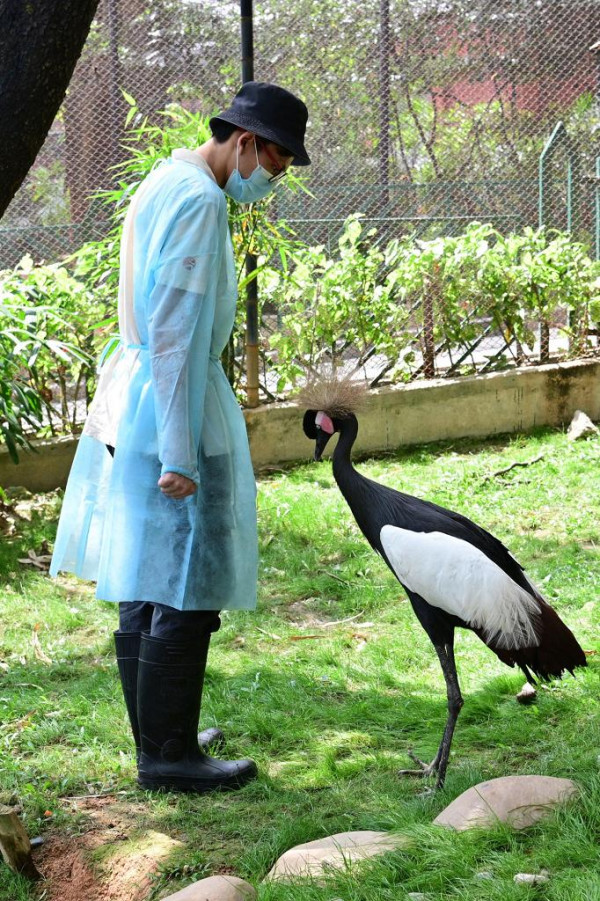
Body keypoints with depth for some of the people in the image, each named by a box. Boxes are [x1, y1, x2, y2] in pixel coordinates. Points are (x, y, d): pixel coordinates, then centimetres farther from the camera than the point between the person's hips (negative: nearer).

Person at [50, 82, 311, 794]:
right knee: (187, 592, -4)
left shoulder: (169, 181, 15)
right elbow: (177, 334, -22)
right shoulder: (199, 201, -17)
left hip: (132, 393, 11)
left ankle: (158, 740, 26)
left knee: (143, 586, 15)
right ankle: (167, 756, 5)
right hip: (171, 407, -11)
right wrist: (180, 454, -23)